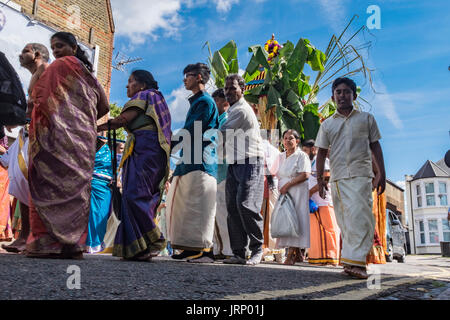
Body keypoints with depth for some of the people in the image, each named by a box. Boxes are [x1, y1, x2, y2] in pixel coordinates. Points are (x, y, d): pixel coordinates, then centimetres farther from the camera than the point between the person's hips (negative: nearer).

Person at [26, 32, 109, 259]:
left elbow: (39, 95, -4)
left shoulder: (61, 65, 3)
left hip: (61, 134, -7)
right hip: (85, 137, 7)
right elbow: (104, 106, 24)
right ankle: (74, 243, 1)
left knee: (53, 184, -11)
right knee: (77, 186, 2)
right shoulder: (88, 74, 23)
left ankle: (48, 242, -17)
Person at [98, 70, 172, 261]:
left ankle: (152, 242, -18)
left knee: (135, 194, -16)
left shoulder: (143, 96, 5)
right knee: (146, 197, 2)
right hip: (157, 152, 9)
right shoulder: (157, 99, 31)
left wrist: (98, 128, -1)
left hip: (143, 150, -9)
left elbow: (123, 119, -8)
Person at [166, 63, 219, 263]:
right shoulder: (197, 102, 25)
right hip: (190, 161, 10)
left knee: (199, 205, -12)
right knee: (183, 202, 9)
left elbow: (191, 131, -14)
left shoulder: (205, 101, -6)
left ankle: (206, 249, -8)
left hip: (200, 163, -10)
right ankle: (191, 248, 14)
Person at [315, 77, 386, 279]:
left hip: (361, 175, -2)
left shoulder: (366, 118, 13)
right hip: (337, 178, 2)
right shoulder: (327, 124, 15)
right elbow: (322, 152, 15)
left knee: (359, 216, -18)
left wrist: (382, 175, 5)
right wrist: (320, 178, 6)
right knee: (345, 221, 2)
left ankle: (355, 261, -19)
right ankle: (354, 262, 8)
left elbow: (375, 146, 12)